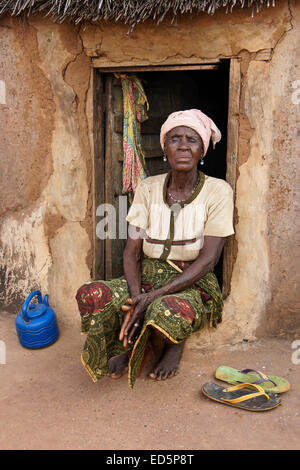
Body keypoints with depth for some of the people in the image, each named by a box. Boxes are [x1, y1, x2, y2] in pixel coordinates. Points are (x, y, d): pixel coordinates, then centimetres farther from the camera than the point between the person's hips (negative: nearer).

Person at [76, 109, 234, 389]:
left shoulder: (217, 192, -8)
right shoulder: (148, 188, 1)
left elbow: (207, 260, -14)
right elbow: (132, 253, -2)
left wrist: (154, 296, -24)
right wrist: (136, 296, -21)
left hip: (193, 285, -2)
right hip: (147, 278, 3)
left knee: (166, 312, -38)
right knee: (92, 296, -26)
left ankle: (175, 343, 1)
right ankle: (129, 344, 4)